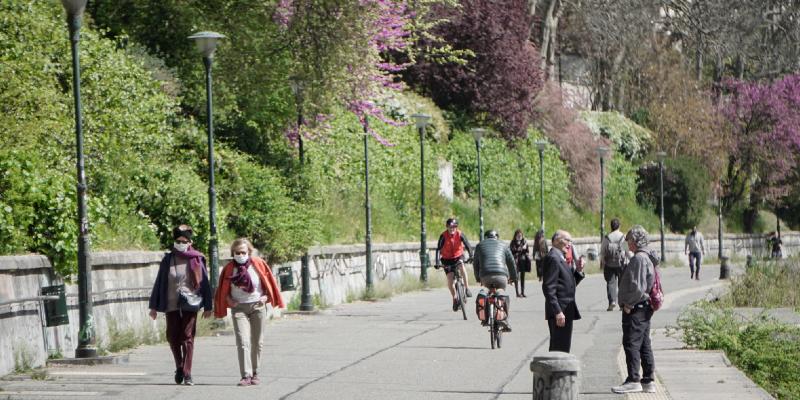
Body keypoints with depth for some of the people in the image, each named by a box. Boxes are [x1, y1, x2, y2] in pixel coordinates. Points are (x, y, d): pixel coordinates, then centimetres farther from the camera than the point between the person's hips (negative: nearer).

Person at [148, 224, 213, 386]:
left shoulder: (196, 260, 1)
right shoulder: (167, 260, 7)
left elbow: (204, 283, 4)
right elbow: (159, 283, 10)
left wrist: (207, 306, 2)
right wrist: (154, 306, 9)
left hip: (190, 304, -3)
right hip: (171, 305, 3)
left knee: (187, 337, -4)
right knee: (172, 336, 6)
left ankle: (187, 374, -3)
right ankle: (179, 367, 27)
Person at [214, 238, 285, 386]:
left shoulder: (258, 264, -5)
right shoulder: (229, 268, -3)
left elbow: (269, 281, 7)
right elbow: (224, 289, 10)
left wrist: (266, 296, -5)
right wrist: (229, 300, -4)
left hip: (257, 306, 1)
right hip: (239, 308, -1)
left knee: (257, 342, 7)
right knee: (242, 342, -13)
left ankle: (255, 373, 19)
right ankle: (246, 376, -17)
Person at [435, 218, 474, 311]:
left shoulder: (460, 234, -16)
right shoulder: (443, 236, -18)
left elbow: (467, 245, -20)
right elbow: (438, 249, -22)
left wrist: (471, 256, -37)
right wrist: (437, 262, -34)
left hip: (458, 257, 0)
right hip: (447, 259, 0)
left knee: (462, 266, -34)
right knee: (450, 278, -13)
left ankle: (467, 289, -27)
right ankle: (455, 299, 6)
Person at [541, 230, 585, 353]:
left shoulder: (561, 259, 17)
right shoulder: (553, 258, -13)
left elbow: (570, 284, 20)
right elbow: (549, 287, -20)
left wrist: (578, 270, 4)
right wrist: (557, 312, -22)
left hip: (566, 311, 10)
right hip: (559, 312, -10)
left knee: (564, 349, 13)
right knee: (560, 348, -9)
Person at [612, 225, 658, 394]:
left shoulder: (639, 258, -17)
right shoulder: (647, 258, 15)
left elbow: (638, 286, -23)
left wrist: (628, 304, -13)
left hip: (635, 309, -10)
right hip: (644, 308, 10)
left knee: (631, 344, -7)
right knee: (644, 345, 11)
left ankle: (633, 381, -7)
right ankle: (648, 381, 15)